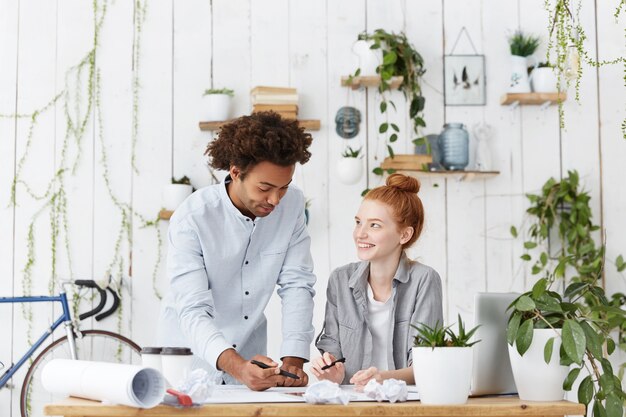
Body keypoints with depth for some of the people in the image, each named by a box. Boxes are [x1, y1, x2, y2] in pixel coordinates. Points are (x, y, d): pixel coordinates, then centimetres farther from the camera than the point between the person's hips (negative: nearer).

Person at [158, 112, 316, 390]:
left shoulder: (292, 204, -6)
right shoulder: (191, 219, -17)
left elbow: (297, 284, -4)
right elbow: (194, 312, -23)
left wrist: (293, 359, -18)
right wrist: (237, 366, -39)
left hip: (250, 357, 3)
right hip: (191, 360, -2)